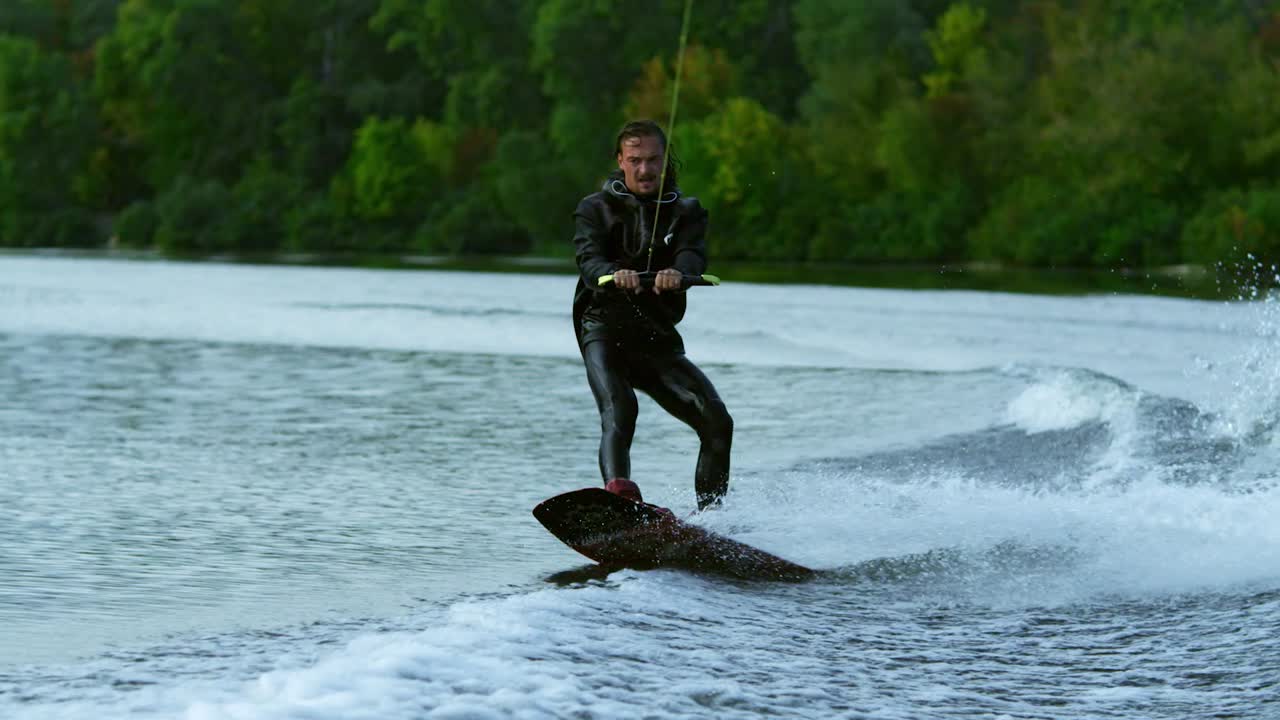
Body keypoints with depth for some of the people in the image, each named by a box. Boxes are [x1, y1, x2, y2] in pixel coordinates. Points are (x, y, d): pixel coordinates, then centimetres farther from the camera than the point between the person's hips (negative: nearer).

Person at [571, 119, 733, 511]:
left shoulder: (685, 211, 12)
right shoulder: (596, 209, 7)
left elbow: (694, 257, -10)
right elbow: (589, 260, -13)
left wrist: (677, 273, -36)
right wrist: (613, 274, -38)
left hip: (657, 340, 3)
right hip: (604, 329, -3)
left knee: (716, 421, -11)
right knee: (619, 407, -31)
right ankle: (617, 487, -51)